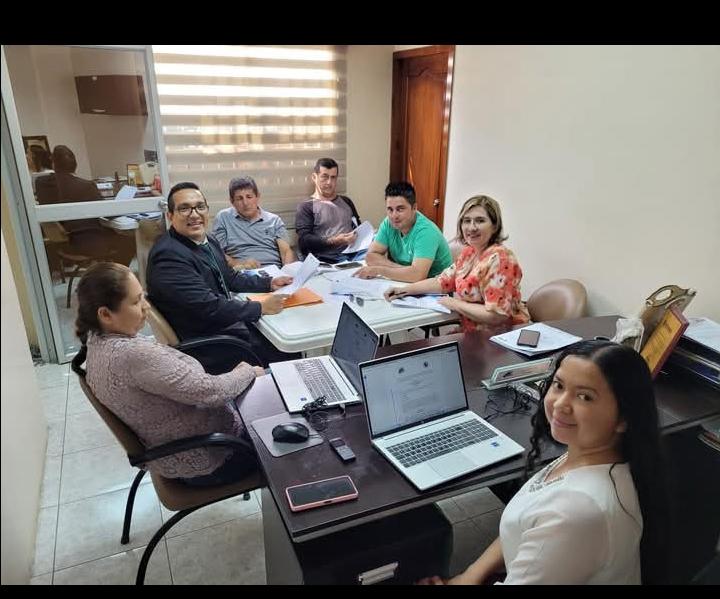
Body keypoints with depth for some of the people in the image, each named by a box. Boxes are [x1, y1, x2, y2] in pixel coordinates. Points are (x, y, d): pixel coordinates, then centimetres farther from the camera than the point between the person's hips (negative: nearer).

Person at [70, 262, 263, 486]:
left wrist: (233, 374, -2)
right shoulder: (132, 354, -33)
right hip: (206, 459, -9)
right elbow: (207, 392, -30)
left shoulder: (99, 341, -2)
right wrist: (248, 373, -11)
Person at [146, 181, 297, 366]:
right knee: (288, 354, -7)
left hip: (230, 321, 9)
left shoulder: (208, 241, 5)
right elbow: (209, 308, -27)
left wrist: (269, 283, 6)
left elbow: (230, 278, 19)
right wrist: (261, 308, -19)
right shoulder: (168, 255, -23)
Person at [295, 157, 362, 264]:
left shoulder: (346, 201, 25)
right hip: (328, 261, -5)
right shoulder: (306, 207, 8)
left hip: (354, 254, 5)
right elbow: (304, 241, -5)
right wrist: (333, 241, -18)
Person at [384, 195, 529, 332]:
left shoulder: (499, 259, -22)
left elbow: (496, 316, -26)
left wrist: (455, 304, -17)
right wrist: (405, 290, 3)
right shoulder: (469, 251, 6)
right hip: (472, 332, 8)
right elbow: (443, 281, 13)